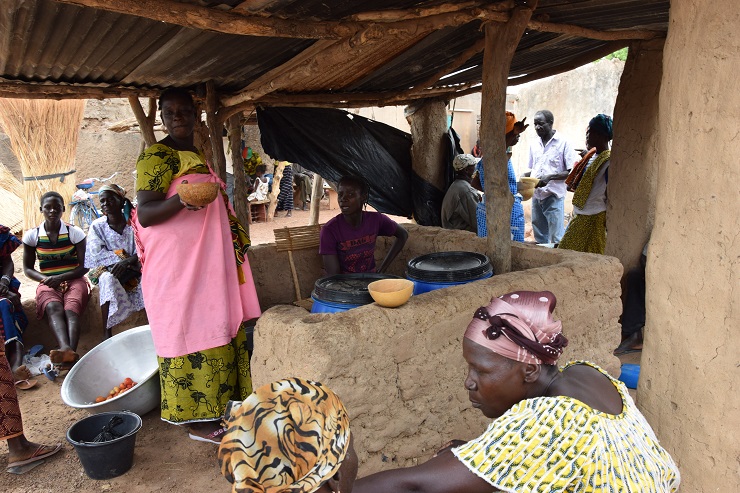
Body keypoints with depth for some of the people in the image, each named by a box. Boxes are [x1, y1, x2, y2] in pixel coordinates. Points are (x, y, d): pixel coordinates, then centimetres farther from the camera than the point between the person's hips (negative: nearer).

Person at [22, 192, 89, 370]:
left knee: (71, 310, -33)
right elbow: (27, 268, 11)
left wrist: (60, 278, -15)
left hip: (73, 280, 0)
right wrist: (45, 279, -9)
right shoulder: (32, 236, 5)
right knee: (53, 308, -34)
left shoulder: (75, 233, 1)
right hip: (47, 284, 1)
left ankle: (70, 352, -55)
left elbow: (84, 266, 0)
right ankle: (66, 350, -59)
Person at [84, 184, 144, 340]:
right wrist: (123, 257, -22)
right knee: (108, 279, -35)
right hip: (106, 271, 0)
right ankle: (106, 332, -37)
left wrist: (128, 262, -29)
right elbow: (96, 254, -8)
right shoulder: (97, 226, 3)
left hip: (133, 271, 0)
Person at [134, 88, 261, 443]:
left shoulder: (197, 156, 17)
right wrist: (181, 200, -36)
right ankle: (197, 419, 6)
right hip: (177, 267, -9)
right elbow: (145, 214, -19)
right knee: (192, 332, -5)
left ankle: (213, 407, 22)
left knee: (219, 331, 10)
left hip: (207, 264, 9)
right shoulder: (156, 156, -9)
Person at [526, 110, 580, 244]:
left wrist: (550, 177, -20)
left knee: (556, 239, -5)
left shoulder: (563, 143, -6)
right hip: (536, 196, 6)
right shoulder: (534, 144, 11)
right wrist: (524, 176, 1)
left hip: (554, 196, -6)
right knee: (539, 238, 12)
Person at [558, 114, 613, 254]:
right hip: (579, 217, 9)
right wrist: (582, 163, 3)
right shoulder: (591, 157, 12)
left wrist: (608, 221, -15)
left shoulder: (608, 160, -14)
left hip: (594, 218, -9)